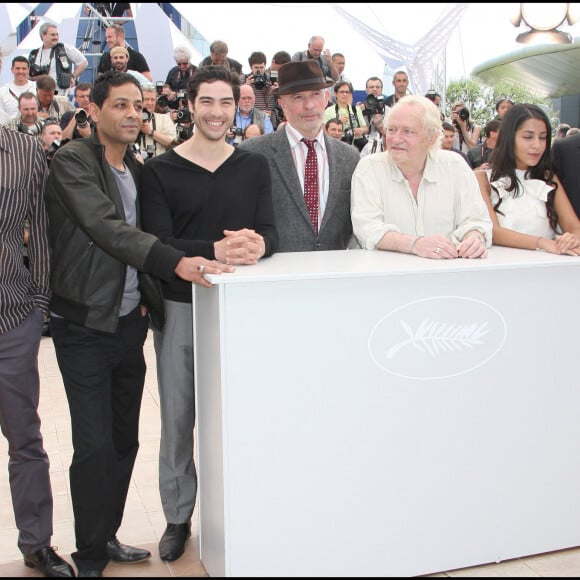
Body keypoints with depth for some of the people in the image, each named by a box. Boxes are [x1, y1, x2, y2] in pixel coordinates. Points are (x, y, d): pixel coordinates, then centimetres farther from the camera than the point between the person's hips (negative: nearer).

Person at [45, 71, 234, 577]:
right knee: (95, 445, -3)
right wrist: (175, 262, -36)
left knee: (124, 440, 12)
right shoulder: (73, 161, -11)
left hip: (129, 321, 7)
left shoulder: (136, 169, 12)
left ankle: (108, 537, 29)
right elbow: (106, 228, -26)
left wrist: (146, 295, 8)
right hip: (86, 325, -6)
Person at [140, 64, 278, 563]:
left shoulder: (254, 166, 8)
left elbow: (271, 230, 1)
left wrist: (258, 245, -24)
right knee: (178, 417, 8)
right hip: (179, 307, -1)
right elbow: (157, 241, -10)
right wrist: (214, 251, -27)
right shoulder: (160, 170, 0)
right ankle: (178, 518, 25)